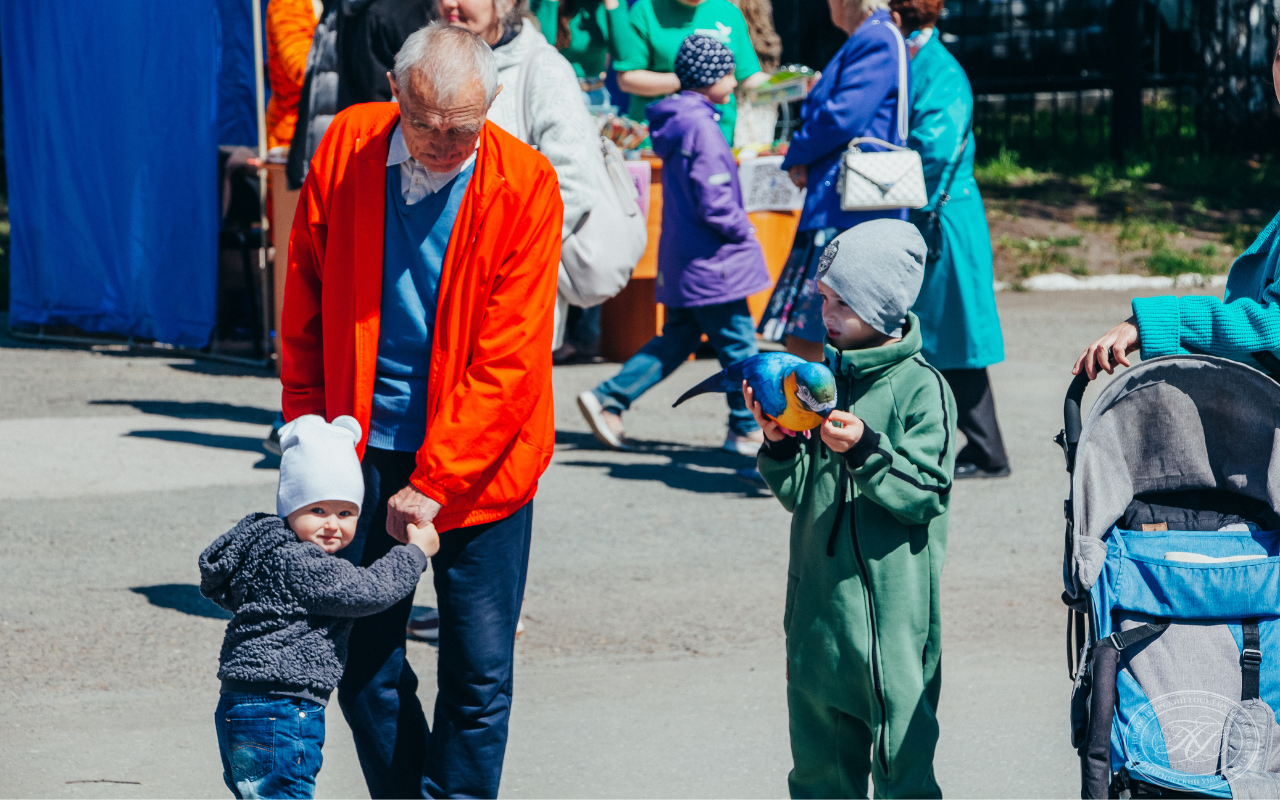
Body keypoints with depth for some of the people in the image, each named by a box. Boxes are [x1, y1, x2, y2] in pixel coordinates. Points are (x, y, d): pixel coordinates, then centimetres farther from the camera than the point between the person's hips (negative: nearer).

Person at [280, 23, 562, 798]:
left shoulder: (526, 183, -13)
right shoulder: (347, 147, -4)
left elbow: (508, 359, -14)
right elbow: (306, 306, 8)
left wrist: (435, 480, -16)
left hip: (476, 460, -3)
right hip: (364, 451, 3)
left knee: (479, 674, 1)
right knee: (365, 666, 7)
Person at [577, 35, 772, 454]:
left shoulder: (678, 123, 11)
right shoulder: (701, 128, -19)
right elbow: (715, 203, -23)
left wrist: (737, 228, 18)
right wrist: (743, 231, -7)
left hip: (682, 260, 10)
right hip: (711, 262, -10)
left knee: (678, 339, 15)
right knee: (738, 345, 2)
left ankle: (608, 399, 9)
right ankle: (747, 430, 11)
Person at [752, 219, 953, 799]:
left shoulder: (921, 388, -8)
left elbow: (922, 494, -13)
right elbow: (800, 495, 12)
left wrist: (865, 449, -24)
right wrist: (779, 445, -5)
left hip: (892, 611, -6)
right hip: (817, 605, 6)